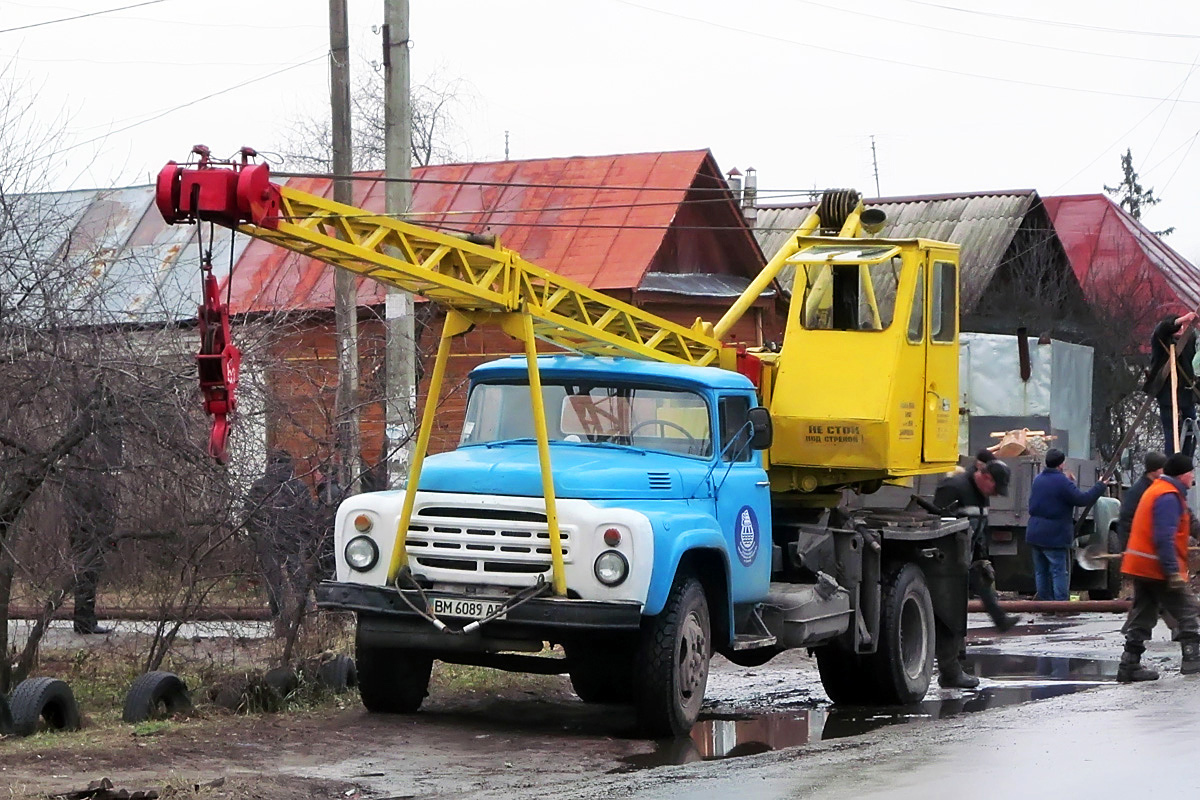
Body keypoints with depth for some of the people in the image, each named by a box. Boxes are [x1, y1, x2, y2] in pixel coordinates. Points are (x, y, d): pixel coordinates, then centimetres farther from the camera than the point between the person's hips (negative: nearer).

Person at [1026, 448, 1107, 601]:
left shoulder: (1038, 479, 10)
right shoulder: (1062, 482, -16)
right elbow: (1082, 499, -17)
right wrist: (1100, 486, -6)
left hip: (1035, 535, 7)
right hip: (1054, 536, -7)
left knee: (1041, 572, 12)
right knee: (1060, 572, -3)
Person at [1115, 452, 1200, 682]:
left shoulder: (1156, 490, 17)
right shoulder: (1169, 497, -16)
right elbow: (1164, 538, -24)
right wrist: (1174, 572, -24)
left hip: (1139, 567, 10)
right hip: (1158, 568, -10)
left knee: (1142, 615, 10)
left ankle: (1130, 664, 8)